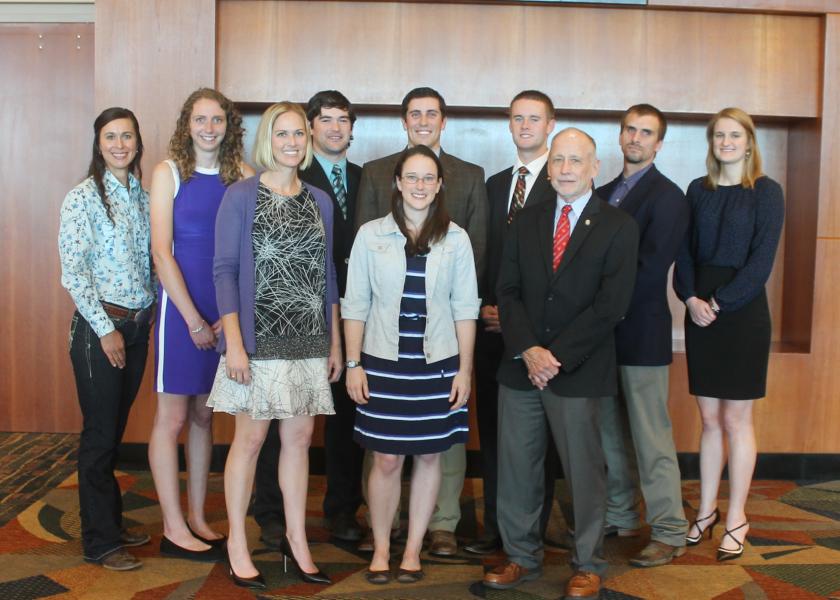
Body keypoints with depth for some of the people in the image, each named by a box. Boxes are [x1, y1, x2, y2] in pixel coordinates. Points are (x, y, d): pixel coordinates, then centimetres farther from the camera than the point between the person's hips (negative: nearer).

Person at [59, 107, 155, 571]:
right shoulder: (82, 197, -8)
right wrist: (106, 328, -13)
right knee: (100, 433, 0)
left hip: (138, 325, 6)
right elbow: (73, 272, -12)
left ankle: (112, 524, 26)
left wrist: (152, 312, 7)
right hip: (99, 327, -6)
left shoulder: (142, 197, 9)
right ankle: (100, 542, 10)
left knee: (116, 429, 14)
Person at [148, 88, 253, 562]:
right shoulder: (168, 173, -3)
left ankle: (197, 518, 22)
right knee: (172, 418, 2)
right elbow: (161, 252, -8)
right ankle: (174, 528, 12)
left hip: (227, 312, 3)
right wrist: (194, 319, -11)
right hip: (181, 307, -3)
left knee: (204, 416, 12)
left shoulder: (244, 176, 4)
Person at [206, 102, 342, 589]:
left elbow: (327, 274, 13)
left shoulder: (319, 200, 10)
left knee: (300, 438, 9)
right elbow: (225, 270, -6)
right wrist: (234, 342, -14)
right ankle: (237, 544, 15)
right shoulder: (241, 196, -3)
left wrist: (335, 343, 11)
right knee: (250, 438, 1)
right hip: (260, 337, -4)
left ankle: (297, 540, 21)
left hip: (309, 339, 4)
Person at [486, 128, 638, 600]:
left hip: (579, 371, -4)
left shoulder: (619, 227, -2)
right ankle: (523, 557, 24)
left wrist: (557, 357, -13)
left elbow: (610, 305, -10)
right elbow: (508, 291, 5)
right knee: (516, 469, 8)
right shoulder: (526, 222, 11)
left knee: (585, 471, 6)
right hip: (522, 365, 4)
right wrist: (528, 350, -10)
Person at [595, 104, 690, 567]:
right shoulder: (603, 194, 14)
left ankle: (670, 534, 8)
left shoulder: (667, 196, -8)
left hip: (641, 333, -7)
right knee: (611, 433, 14)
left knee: (651, 439, -2)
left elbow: (649, 269, -16)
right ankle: (620, 517, 28)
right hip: (603, 332, 7)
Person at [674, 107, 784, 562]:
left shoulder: (766, 192, -2)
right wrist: (691, 298, -8)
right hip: (700, 313, 4)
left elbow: (762, 259, -10)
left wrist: (719, 302, -15)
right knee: (709, 419, 9)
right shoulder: (698, 190, 10)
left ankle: (736, 519, 13)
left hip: (742, 313, -4)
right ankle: (706, 510, 19)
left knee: (736, 419, 2)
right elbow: (685, 252, 7)